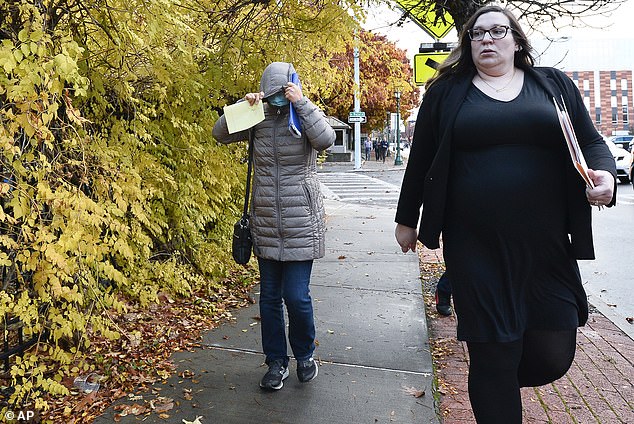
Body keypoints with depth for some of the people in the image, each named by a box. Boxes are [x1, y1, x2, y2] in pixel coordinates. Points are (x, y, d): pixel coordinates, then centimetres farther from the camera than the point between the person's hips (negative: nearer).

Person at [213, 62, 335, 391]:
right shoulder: (259, 119, 7)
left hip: (301, 223, -3)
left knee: (297, 296, -4)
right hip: (266, 224, 4)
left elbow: (326, 139, -22)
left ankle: (304, 355, 23)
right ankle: (277, 361, 27)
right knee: (270, 296, 10)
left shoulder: (306, 117, -1)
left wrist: (301, 103, -20)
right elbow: (220, 134, 5)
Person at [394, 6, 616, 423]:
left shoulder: (554, 84, 12)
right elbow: (422, 158, 10)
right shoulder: (447, 91, 8)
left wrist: (604, 173, -11)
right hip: (475, 248, -2)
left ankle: (500, 382, 38)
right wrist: (407, 219, 12)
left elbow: (591, 141, 12)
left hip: (547, 245, 2)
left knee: (554, 355, 5)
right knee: (493, 359, 3)